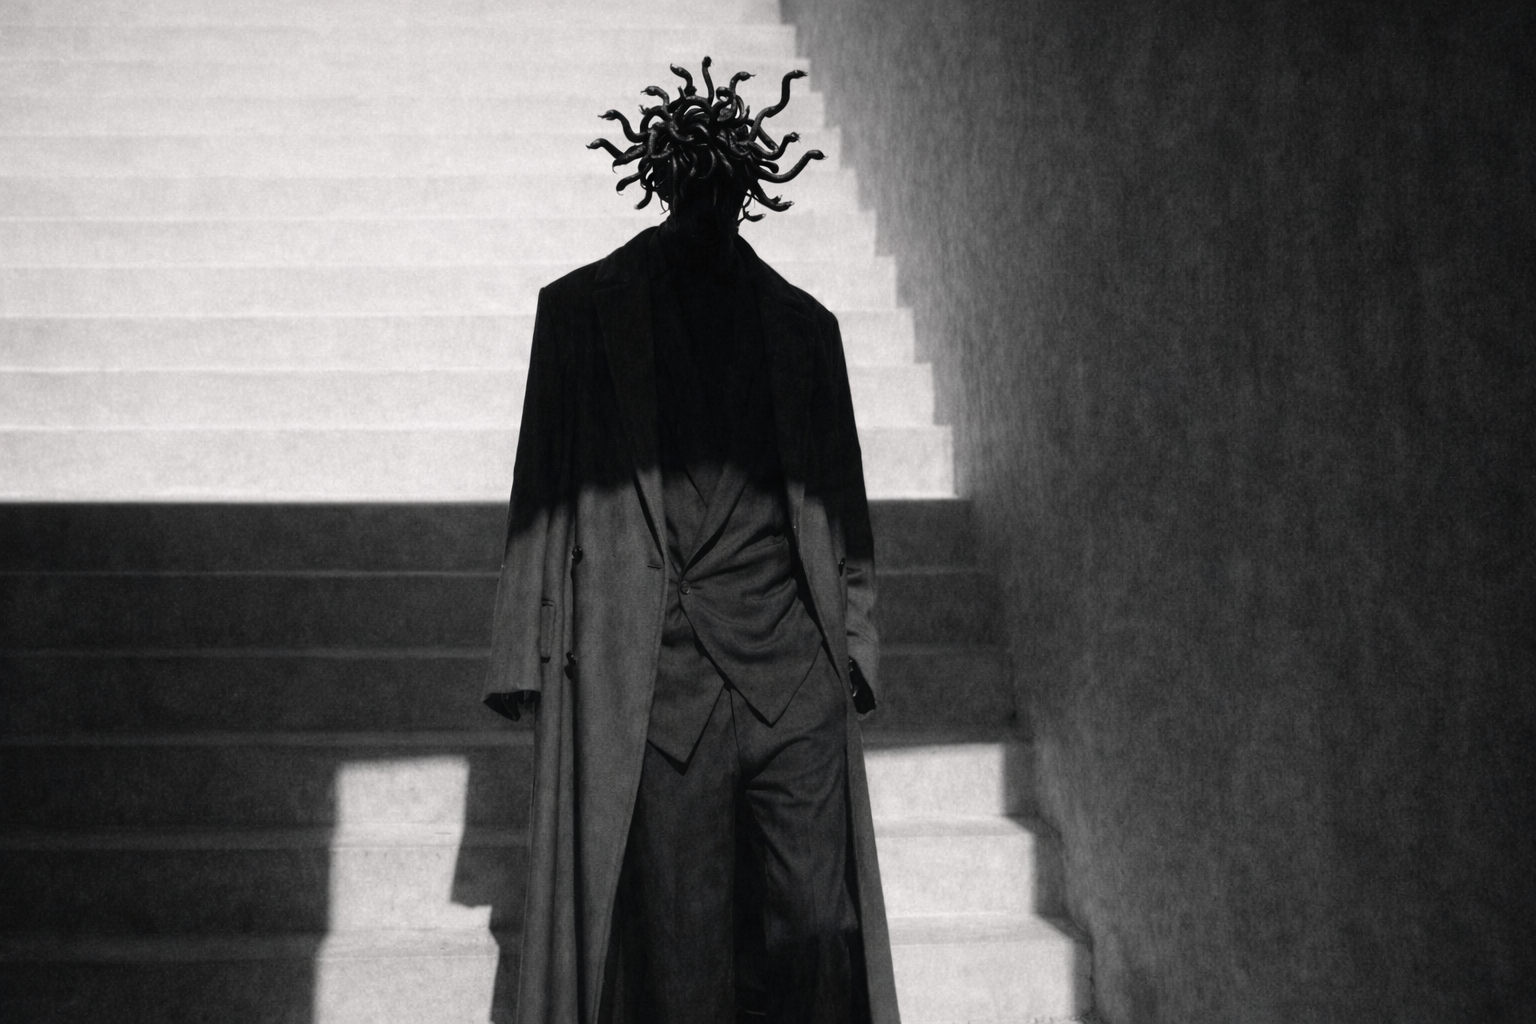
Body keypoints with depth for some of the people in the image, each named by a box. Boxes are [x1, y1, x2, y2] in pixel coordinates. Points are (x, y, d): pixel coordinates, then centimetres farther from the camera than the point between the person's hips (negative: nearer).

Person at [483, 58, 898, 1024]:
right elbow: (546, 490, 7)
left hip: (795, 676, 2)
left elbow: (839, 501, 16)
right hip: (648, 680, -2)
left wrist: (855, 644, 6)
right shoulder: (581, 308, 9)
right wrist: (531, 659, 0)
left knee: (821, 929, -1)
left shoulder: (803, 322, 15)